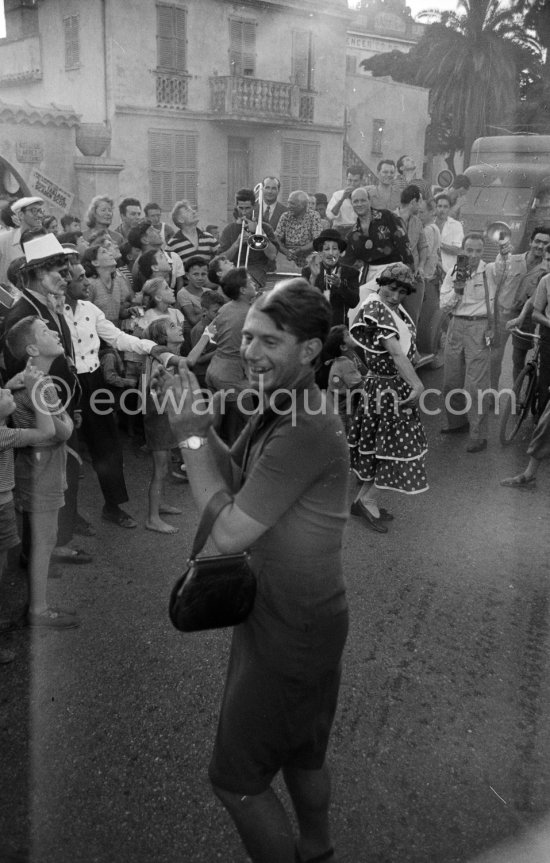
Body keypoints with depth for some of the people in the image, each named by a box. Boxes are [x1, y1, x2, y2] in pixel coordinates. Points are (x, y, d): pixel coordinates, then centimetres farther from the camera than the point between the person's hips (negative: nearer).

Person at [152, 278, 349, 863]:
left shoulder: (307, 431, -31)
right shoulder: (278, 408, 1)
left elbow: (228, 533, -28)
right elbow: (234, 478, 9)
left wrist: (190, 437, -20)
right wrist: (200, 425, -7)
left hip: (293, 628, -9)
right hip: (286, 612, 9)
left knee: (236, 777, 8)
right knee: (302, 753, 28)